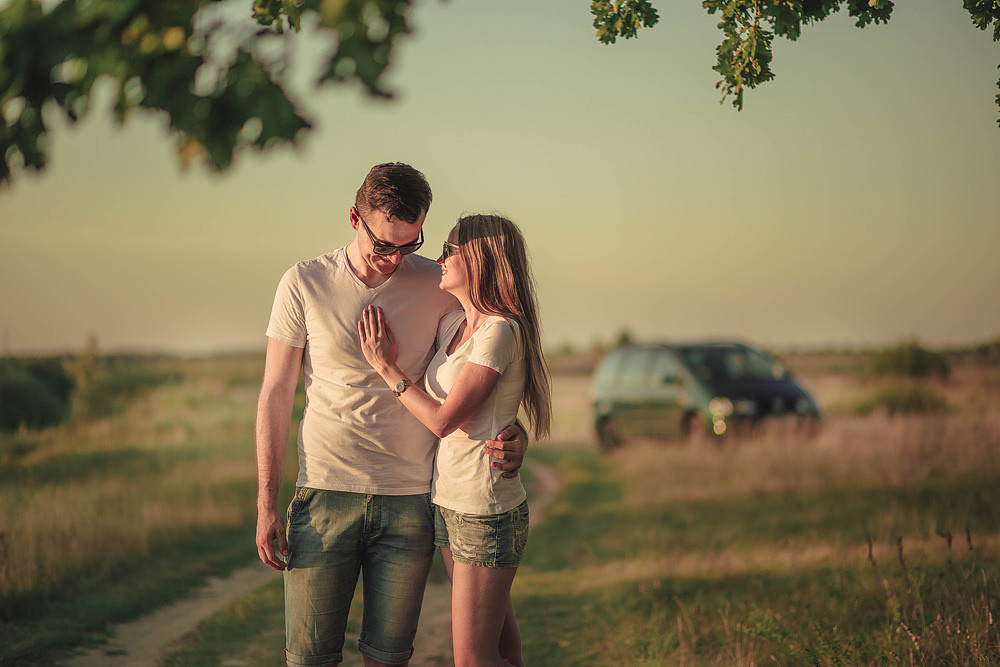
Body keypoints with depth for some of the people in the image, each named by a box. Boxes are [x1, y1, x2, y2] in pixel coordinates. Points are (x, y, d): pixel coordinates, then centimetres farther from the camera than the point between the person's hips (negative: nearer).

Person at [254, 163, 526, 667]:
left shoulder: (437, 286, 1)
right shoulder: (303, 284, -1)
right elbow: (275, 395, 3)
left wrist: (508, 438, -12)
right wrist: (266, 503, -2)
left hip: (409, 498, 1)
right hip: (325, 493, -1)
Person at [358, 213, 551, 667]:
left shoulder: (500, 332, -16)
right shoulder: (453, 325, 9)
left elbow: (443, 420, -18)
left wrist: (385, 366, -9)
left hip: (486, 510, -9)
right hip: (448, 501, 9)